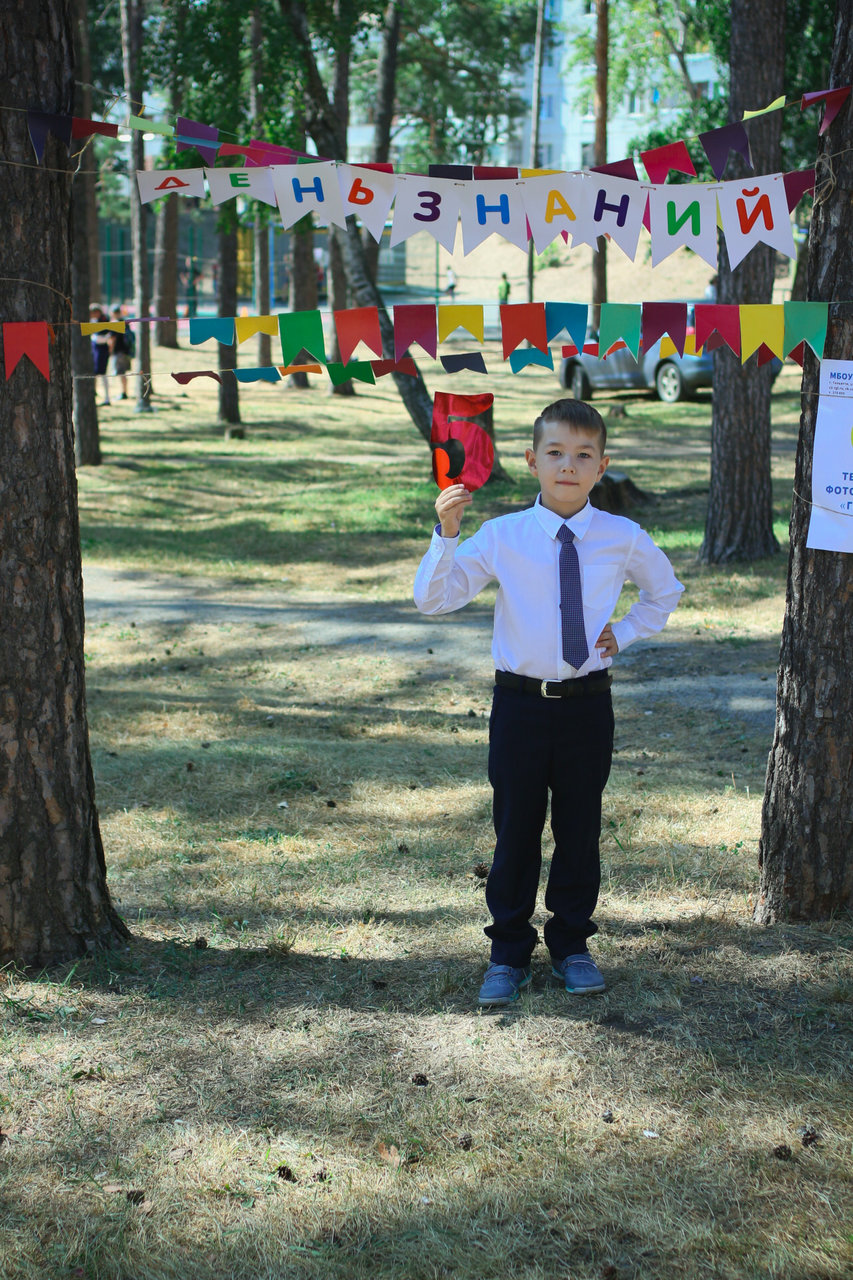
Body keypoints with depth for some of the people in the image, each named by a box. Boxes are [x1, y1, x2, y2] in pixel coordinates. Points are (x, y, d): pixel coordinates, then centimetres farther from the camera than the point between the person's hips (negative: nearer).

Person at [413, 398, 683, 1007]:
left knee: (580, 830, 12)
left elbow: (665, 592, 18)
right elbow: (432, 598, -11)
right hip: (520, 702, -1)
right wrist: (446, 533, -26)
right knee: (515, 831, 7)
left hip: (589, 704, 1)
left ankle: (572, 946, 30)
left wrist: (622, 636, 4)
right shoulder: (501, 536, -7)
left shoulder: (624, 539, -2)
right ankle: (508, 955, 23)